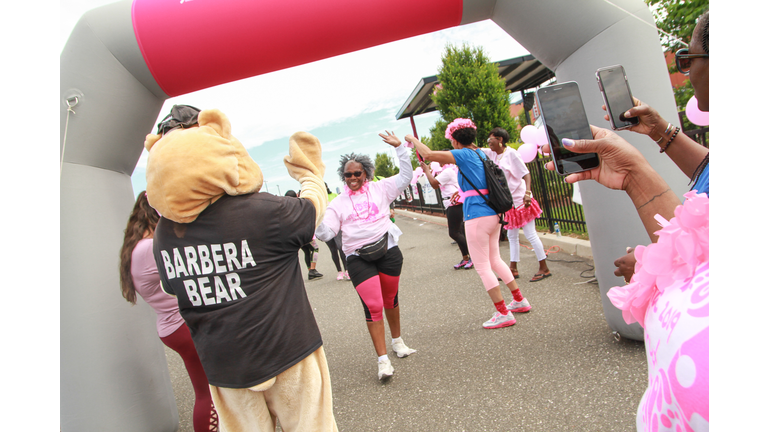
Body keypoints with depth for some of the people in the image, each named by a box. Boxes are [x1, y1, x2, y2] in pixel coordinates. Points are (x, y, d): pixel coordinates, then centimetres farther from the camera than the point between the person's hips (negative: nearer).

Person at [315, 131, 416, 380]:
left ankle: (397, 341, 41)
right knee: (373, 306, -10)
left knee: (390, 299, 17)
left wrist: (399, 148, 0)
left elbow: (406, 176, 6)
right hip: (358, 259, -1)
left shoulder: (379, 189, 7)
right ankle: (383, 359, 0)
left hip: (388, 251, 1)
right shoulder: (338, 203, 6)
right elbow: (325, 233, -1)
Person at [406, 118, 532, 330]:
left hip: (477, 216, -9)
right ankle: (520, 300, 29)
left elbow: (428, 154, -14)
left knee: (482, 267, 0)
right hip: (494, 214, 9)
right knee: (494, 259, 22)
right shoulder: (480, 154, 13)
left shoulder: (464, 154, -11)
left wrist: (413, 139, 1)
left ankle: (503, 314, 4)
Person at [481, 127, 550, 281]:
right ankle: (513, 269, 20)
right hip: (509, 202, 8)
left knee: (530, 235, -4)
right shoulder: (493, 154, 8)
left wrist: (527, 193, -29)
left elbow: (526, 173, -17)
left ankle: (544, 268, 6)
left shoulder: (511, 153, -13)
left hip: (520, 199, -8)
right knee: (512, 236, 12)